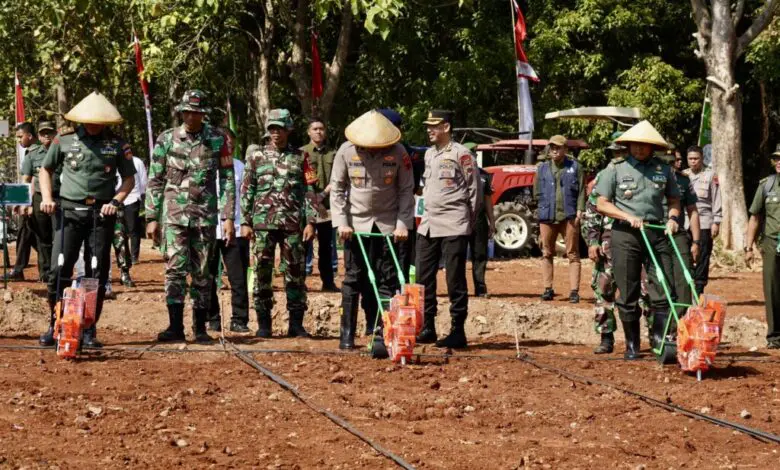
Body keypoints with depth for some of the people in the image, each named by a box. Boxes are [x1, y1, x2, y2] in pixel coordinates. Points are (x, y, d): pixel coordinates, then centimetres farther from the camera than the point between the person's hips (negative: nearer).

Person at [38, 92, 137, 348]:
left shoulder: (117, 144, 5)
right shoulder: (64, 140, 4)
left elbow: (129, 178, 10)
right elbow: (45, 170, 15)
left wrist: (116, 201, -6)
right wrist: (47, 198, 0)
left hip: (102, 214, 1)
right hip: (70, 211, -1)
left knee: (99, 274, 1)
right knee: (59, 270, -7)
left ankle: (90, 330, 9)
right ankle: (54, 325, 3)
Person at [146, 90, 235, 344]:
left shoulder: (218, 139, 4)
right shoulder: (166, 139, 4)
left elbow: (228, 179, 5)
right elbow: (155, 181, 7)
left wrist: (228, 217, -2)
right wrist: (152, 218, 2)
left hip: (206, 215, 0)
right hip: (174, 213, 0)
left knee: (202, 272, 3)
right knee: (175, 268, -10)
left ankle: (200, 327, 10)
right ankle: (175, 326, -9)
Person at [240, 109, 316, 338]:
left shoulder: (299, 158, 9)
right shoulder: (257, 157, 8)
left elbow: (309, 191, 7)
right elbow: (246, 191, 8)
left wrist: (310, 222, -1)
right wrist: (245, 222, 2)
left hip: (293, 224, 0)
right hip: (263, 223, 0)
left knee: (295, 273, 1)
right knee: (262, 273, 0)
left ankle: (296, 323, 7)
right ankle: (264, 323, 6)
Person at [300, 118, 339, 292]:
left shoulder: (332, 154, 11)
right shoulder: (301, 153, 2)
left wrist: (322, 195, -11)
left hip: (326, 205, 3)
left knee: (326, 245, 8)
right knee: (304, 244, -3)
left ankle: (328, 282, 12)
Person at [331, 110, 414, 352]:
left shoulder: (398, 153, -7)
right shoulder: (346, 151, -7)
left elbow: (406, 190, -1)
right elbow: (337, 189, 0)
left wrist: (403, 224, -8)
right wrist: (341, 222, -8)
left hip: (388, 224, 0)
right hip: (356, 223, 0)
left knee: (387, 279, -5)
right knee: (354, 278, 4)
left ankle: (382, 335, -6)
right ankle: (347, 334, 12)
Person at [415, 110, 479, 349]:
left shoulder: (461, 154, -7)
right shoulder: (429, 154, 16)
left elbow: (474, 189, -5)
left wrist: (469, 223, -3)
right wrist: (427, 214, 17)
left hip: (454, 227, -8)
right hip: (428, 225, 8)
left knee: (455, 279, -5)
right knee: (423, 277, 7)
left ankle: (458, 331, -2)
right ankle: (427, 327, 15)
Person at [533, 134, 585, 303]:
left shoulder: (575, 167, 5)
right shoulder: (542, 168, 11)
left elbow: (581, 191, 2)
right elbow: (537, 192, 14)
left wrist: (579, 211, -7)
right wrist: (546, 205, 2)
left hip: (569, 217, -3)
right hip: (547, 217, 3)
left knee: (572, 254, -2)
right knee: (547, 254, 7)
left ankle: (574, 291, -3)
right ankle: (548, 289, 14)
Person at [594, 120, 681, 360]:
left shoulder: (663, 169, 10)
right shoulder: (616, 168, 3)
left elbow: (674, 200, 18)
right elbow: (602, 204, 1)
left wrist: (673, 217, -3)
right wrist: (628, 217, -11)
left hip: (656, 233, 2)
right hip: (625, 235, -2)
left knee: (663, 291, -6)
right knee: (628, 295, 2)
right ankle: (632, 345, 13)